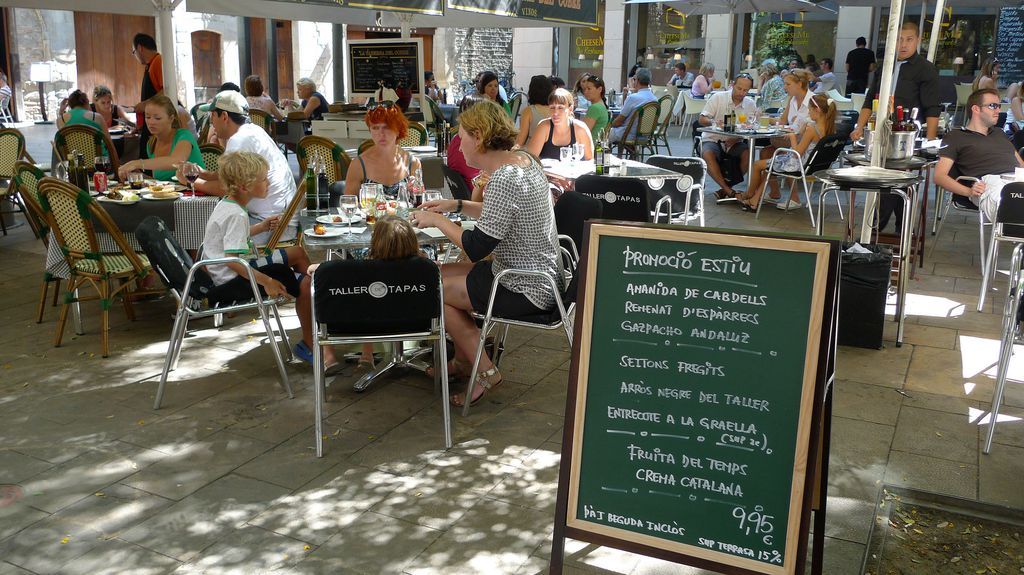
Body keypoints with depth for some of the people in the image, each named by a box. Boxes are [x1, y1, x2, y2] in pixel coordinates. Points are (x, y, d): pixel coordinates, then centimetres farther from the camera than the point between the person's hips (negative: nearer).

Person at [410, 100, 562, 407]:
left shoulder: (504, 179, -26)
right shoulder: (524, 159, 4)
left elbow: (476, 248, -23)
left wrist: (436, 220, -10)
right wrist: (458, 205, 11)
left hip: (525, 290, -10)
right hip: (539, 275, 10)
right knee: (440, 273, 16)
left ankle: (485, 372, 10)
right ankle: (463, 360, 28)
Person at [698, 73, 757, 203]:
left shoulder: (750, 105, 4)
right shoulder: (718, 98, -3)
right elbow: (701, 119, -7)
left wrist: (737, 138, -18)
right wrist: (713, 122, -31)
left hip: (734, 143, 2)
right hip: (713, 139, -2)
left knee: (748, 153, -27)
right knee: (707, 154, -34)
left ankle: (725, 189, -19)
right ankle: (729, 191, -34)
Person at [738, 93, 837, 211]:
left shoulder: (811, 129, -24)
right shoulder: (828, 129, -1)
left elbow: (797, 152, -21)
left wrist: (792, 137, -8)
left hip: (798, 164, -9)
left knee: (757, 165, 9)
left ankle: (749, 194, 32)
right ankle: (754, 201, 24)